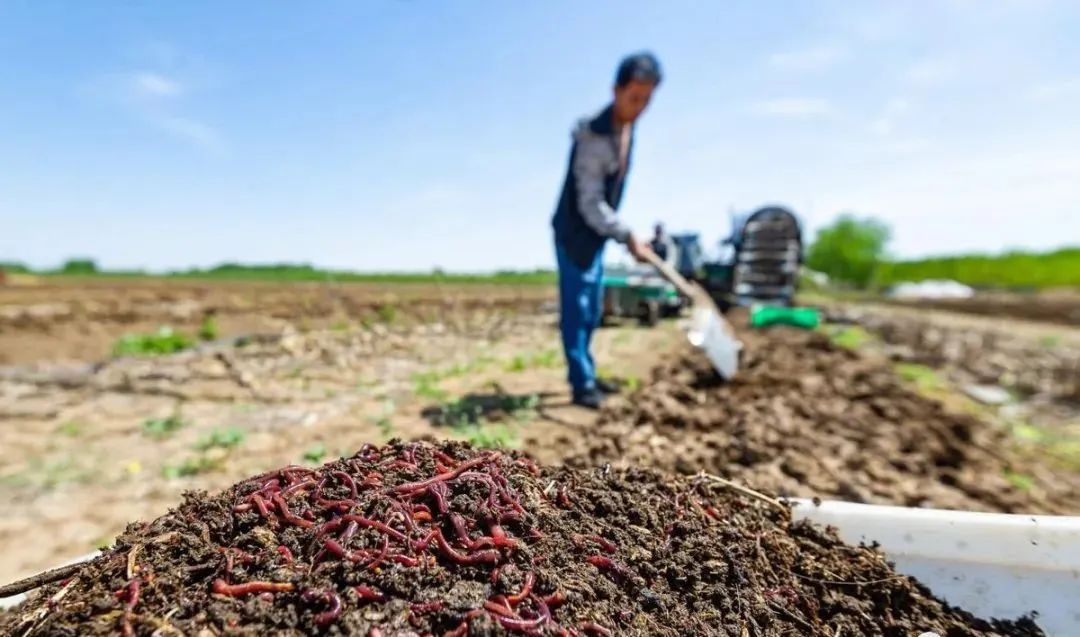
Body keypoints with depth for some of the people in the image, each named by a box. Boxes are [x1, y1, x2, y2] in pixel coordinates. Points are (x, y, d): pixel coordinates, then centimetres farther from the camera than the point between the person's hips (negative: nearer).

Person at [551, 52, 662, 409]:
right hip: (575, 231, -9)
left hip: (597, 232, 9)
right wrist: (628, 238, -23)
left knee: (592, 309, 14)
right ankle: (581, 384, 4)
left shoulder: (626, 128, 3)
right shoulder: (594, 138, -24)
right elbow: (590, 204, -26)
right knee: (576, 309, -5)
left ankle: (586, 375, 26)